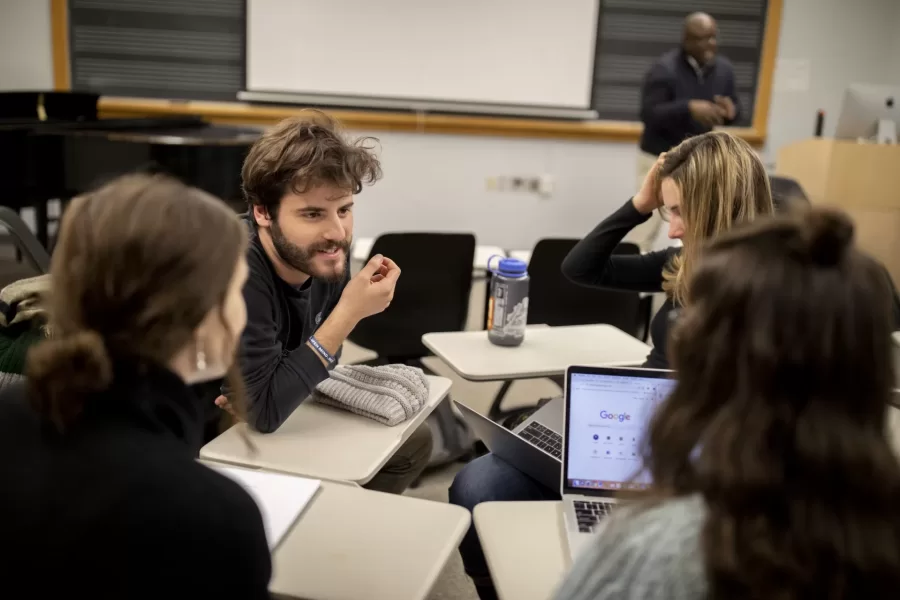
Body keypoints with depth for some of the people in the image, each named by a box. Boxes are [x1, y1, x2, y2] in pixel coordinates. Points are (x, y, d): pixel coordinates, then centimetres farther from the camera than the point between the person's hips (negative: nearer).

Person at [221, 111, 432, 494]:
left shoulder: (326, 253, -13)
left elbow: (323, 362, 1)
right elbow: (264, 411, -32)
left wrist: (255, 396, -19)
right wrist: (349, 314, -33)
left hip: (280, 424, 7)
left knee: (413, 442, 7)